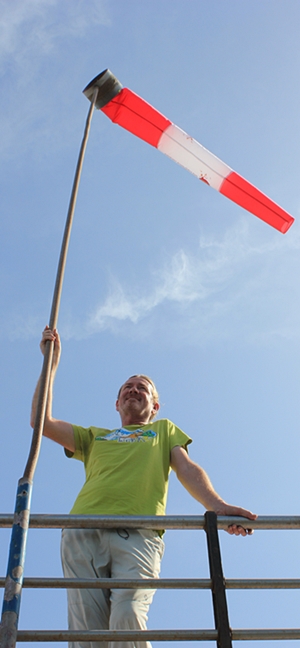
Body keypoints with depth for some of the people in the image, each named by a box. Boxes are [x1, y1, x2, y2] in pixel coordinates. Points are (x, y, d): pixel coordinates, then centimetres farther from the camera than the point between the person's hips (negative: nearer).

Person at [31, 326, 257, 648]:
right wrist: (51, 363, 29)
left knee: (128, 617, -28)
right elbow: (42, 421, 26)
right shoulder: (94, 436, 36)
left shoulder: (164, 429, 32)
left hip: (138, 532, -2)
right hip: (83, 532, 2)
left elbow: (187, 469, 14)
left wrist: (217, 505, -7)